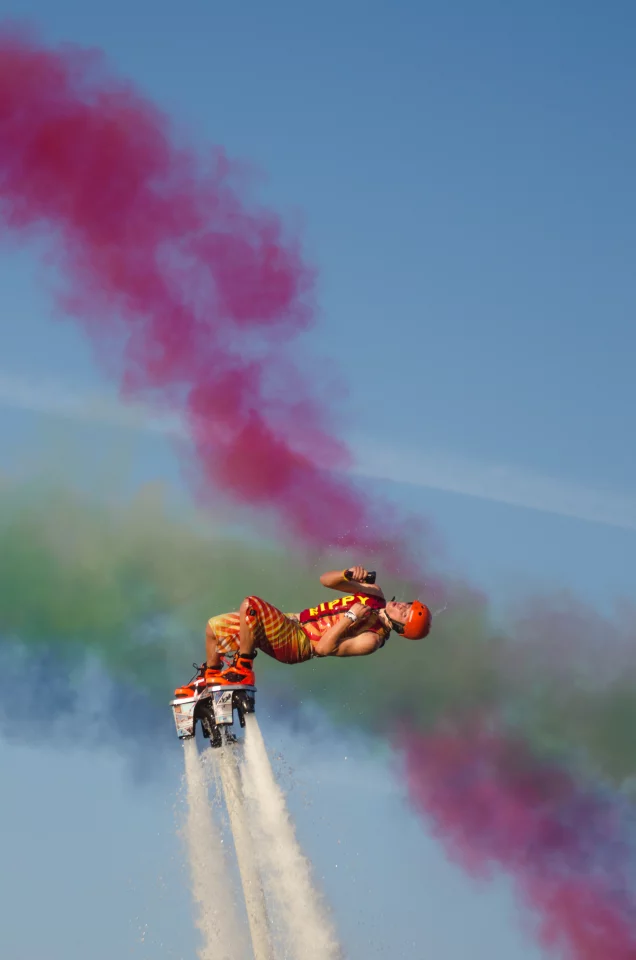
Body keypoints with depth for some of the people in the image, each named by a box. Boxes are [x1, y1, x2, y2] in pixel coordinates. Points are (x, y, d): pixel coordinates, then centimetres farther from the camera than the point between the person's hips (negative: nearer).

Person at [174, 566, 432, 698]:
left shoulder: (372, 639, -18)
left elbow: (324, 648, -24)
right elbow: (326, 580, 5)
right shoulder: (375, 595, 3)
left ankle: (243, 671, -14)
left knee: (250, 605, -31)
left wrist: (351, 617, -27)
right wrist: (350, 575, -15)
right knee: (214, 627, 10)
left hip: (294, 644, -8)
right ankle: (208, 679, 33)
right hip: (291, 622, 9)